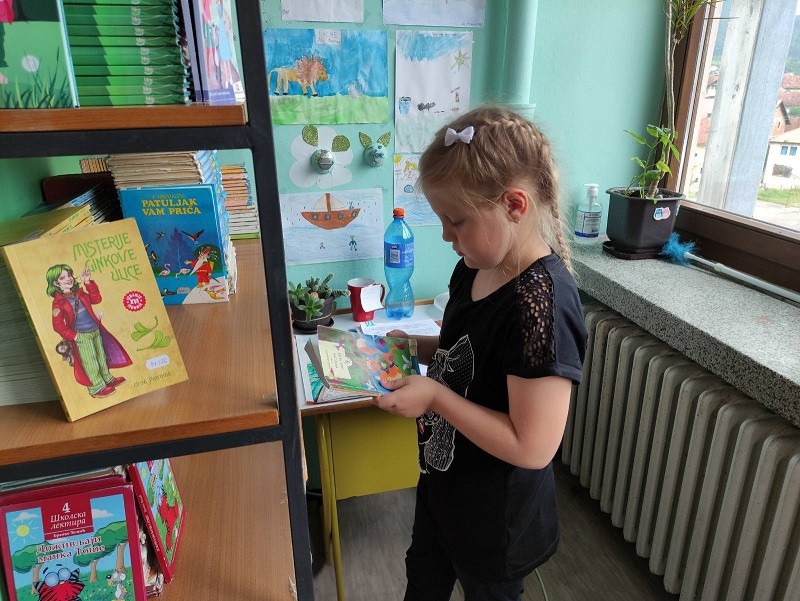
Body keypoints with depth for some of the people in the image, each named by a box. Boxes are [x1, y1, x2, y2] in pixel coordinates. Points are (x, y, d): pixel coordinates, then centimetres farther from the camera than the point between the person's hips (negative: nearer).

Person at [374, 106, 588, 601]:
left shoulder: (541, 301, -33)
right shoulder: (478, 268, -7)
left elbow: (533, 447, -32)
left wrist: (435, 396, -30)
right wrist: (416, 346, -7)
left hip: (497, 517, -7)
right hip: (445, 483, 8)